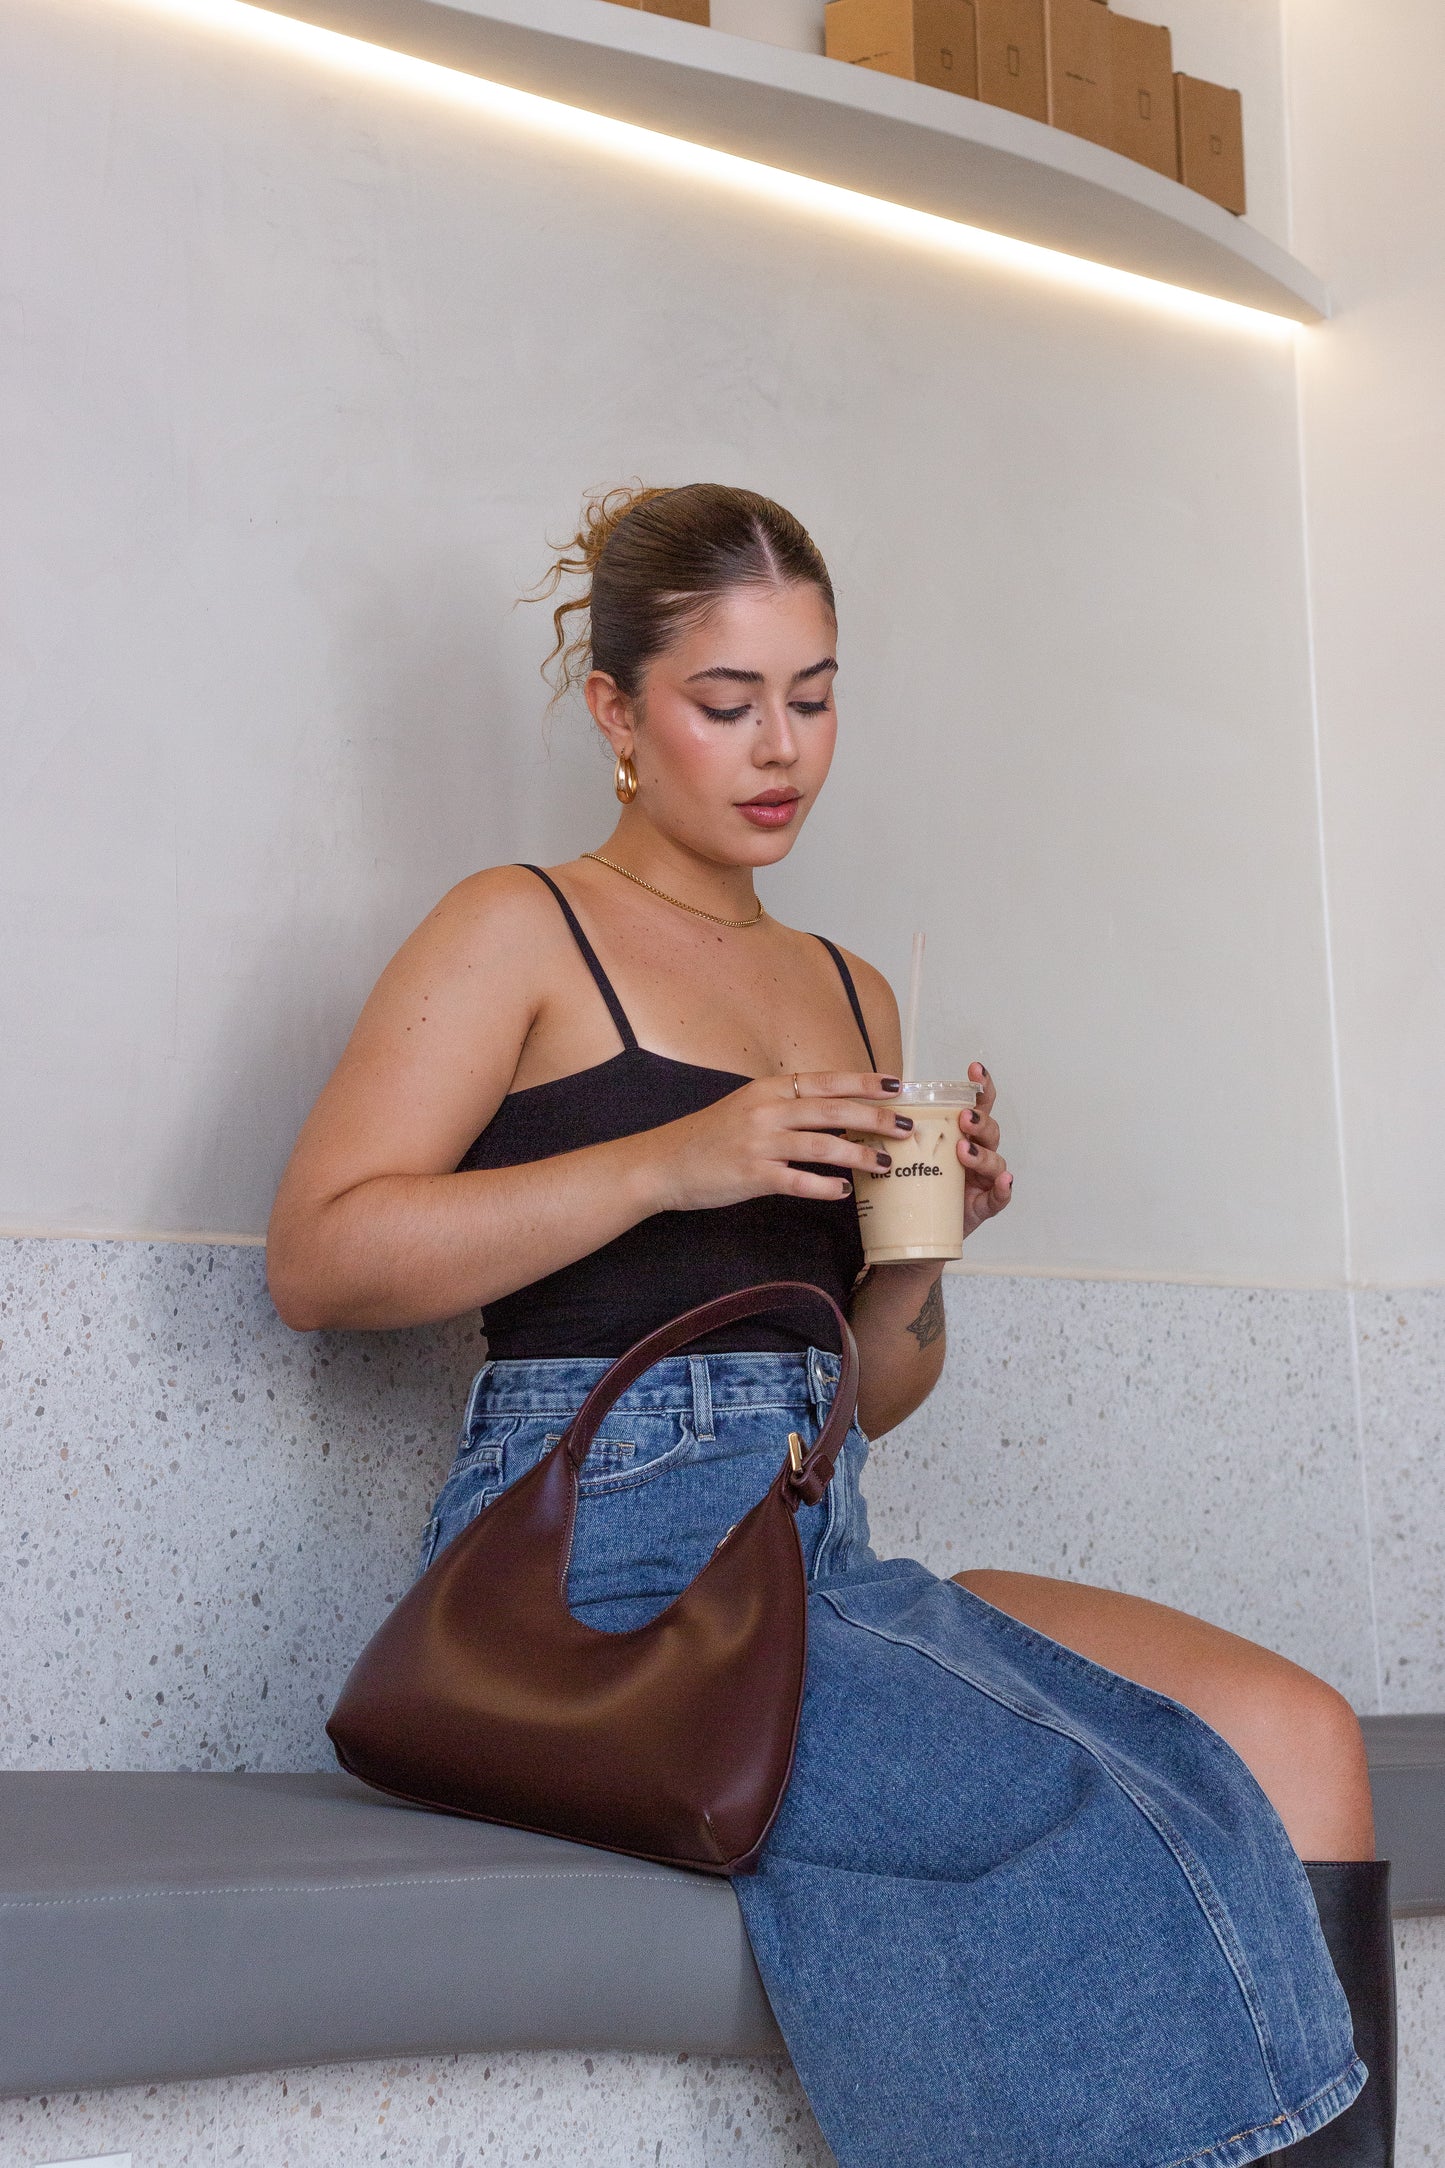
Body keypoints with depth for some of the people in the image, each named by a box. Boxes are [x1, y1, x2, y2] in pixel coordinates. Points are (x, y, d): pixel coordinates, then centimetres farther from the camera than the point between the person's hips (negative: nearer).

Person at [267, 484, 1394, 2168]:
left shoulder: (850, 994, 21)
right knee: (1108, 1815, -25)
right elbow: (316, 1257, -9)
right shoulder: (520, 931, 4)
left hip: (824, 1562, 6)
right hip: (597, 1563, -6)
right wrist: (666, 1164, -16)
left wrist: (921, 1251, 1)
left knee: (1292, 1737, -15)